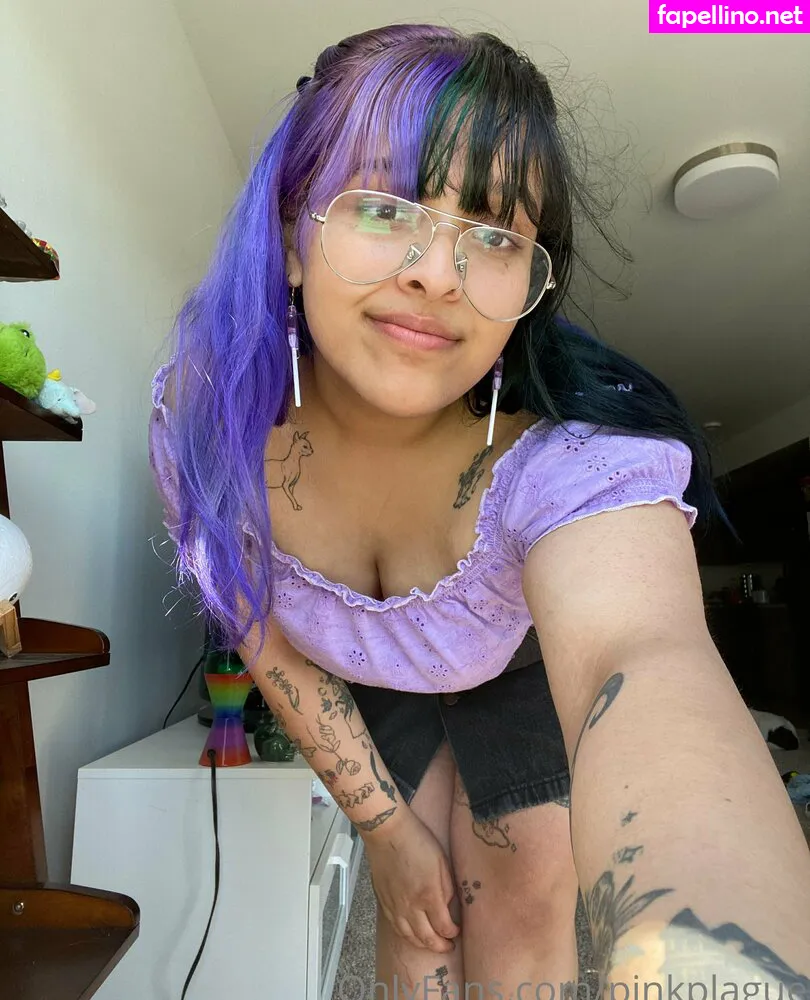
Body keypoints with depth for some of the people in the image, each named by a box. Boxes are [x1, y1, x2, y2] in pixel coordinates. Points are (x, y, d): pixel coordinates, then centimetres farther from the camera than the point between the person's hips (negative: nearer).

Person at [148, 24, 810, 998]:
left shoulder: (569, 456, -39)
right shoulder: (202, 416, -28)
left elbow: (643, 669, -58)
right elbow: (267, 635, -15)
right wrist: (382, 822, -9)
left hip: (518, 665, -1)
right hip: (364, 682, 2)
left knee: (525, 900, 0)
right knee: (417, 914, 4)